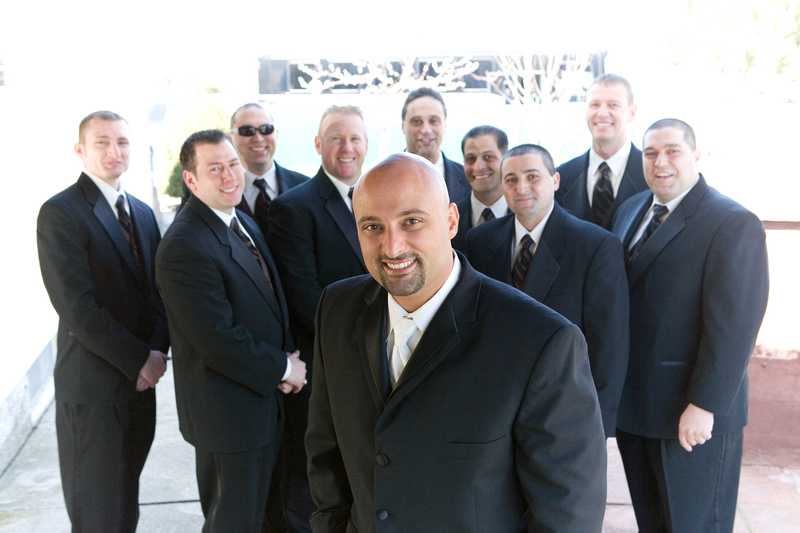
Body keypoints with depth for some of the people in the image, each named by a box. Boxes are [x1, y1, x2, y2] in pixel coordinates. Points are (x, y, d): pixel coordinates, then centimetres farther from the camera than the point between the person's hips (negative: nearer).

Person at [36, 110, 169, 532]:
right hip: (93, 385, -6)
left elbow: (157, 290, 10)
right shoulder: (60, 213, -12)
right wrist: (139, 360, -15)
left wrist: (157, 352, -7)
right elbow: (77, 308, -18)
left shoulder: (142, 212, 12)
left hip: (140, 378, 6)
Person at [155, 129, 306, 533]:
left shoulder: (244, 223, 7)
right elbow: (218, 341, -26)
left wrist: (289, 354, -2)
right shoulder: (184, 247, -23)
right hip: (229, 411, -9)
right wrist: (283, 368, -14)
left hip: (265, 395, 9)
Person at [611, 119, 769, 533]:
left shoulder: (734, 224, -13)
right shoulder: (630, 210, 9)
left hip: (692, 415, -6)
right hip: (632, 403, 6)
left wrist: (704, 405, -20)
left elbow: (733, 325, -18)